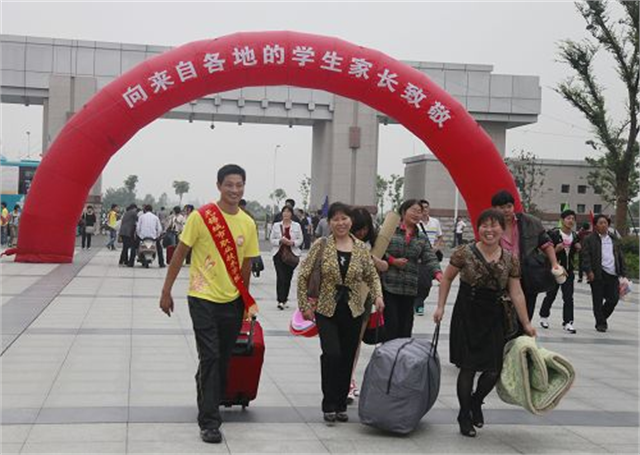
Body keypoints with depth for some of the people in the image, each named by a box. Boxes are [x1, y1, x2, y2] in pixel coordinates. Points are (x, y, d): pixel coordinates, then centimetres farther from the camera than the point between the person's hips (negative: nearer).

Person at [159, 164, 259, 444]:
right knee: (210, 358, -7)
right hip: (203, 298, -4)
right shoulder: (201, 217, -10)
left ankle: (210, 402, 31)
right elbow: (180, 255, -4)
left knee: (223, 360, 11)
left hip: (231, 301, 4)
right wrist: (166, 292, -2)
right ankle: (209, 422, -2)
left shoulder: (248, 224, 2)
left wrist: (245, 301, 15)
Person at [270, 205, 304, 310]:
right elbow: (272, 240, 5)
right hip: (279, 254, -1)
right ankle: (281, 301, -14)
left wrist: (293, 242, -14)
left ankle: (284, 299, 20)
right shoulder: (276, 225, 6)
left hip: (292, 254, 1)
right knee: (280, 277, -12)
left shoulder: (297, 226, 5)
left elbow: (300, 239, 5)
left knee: (288, 277, 6)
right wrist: (280, 241, -14)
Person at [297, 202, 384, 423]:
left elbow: (372, 276, 14)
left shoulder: (361, 248, 3)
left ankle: (341, 404, 22)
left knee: (347, 359, 7)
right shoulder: (321, 246, -5)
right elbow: (303, 276, -1)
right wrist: (304, 305, -3)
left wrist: (378, 296, -4)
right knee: (332, 354, -18)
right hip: (326, 311, -3)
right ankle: (329, 405, -4)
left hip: (353, 312, 3)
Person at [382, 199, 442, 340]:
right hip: (388, 286, -4)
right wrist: (392, 260, -14)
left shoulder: (422, 238, 12)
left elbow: (430, 259, 2)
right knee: (391, 325, -7)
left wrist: (438, 273, -16)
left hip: (410, 289, 4)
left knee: (405, 327, 7)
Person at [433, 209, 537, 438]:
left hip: (493, 318, 3)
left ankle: (476, 402, 32)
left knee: (493, 370, 0)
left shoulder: (510, 260, 1)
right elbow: (447, 278, 4)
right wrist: (440, 307, 1)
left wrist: (526, 324, 6)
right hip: (467, 316, -3)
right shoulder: (465, 253, -8)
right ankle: (465, 415, 19)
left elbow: (516, 294, 5)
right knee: (468, 367, 0)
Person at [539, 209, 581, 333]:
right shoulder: (553, 234, -8)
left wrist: (578, 249, 2)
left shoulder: (575, 236, 10)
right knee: (551, 295, 6)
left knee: (568, 297, -4)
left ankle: (567, 322, -2)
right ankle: (544, 316, 29)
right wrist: (556, 249, -23)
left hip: (568, 271, 4)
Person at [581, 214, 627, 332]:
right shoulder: (590, 240, 0)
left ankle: (602, 317, 26)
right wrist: (589, 271, -17)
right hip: (598, 275, -4)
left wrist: (623, 273, 12)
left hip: (613, 275, 4)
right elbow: (585, 256, -6)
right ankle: (600, 323, 13)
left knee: (614, 299, 2)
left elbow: (620, 257, 19)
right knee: (598, 300, 1)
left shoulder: (615, 240, 16)